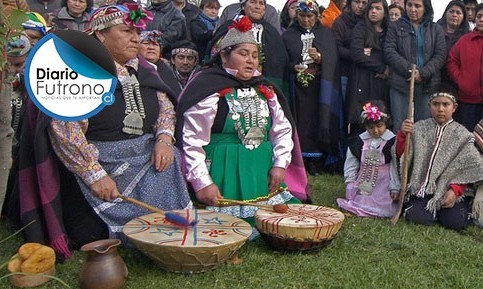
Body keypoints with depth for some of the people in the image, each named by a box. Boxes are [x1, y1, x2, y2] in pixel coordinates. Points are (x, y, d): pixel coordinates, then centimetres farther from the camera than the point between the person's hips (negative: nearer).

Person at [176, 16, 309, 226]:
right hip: (224, 176, -6)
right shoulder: (208, 90, -8)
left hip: (263, 175, 7)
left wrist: (280, 164, 2)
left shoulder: (265, 89, 13)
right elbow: (191, 141, -13)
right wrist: (202, 183, -17)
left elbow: (283, 129, 16)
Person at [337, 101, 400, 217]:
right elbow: (351, 164, 10)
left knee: (386, 210, -18)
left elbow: (396, 167, -7)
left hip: (383, 185, -3)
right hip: (362, 183, 3)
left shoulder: (392, 142, -8)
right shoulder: (359, 141, 3)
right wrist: (350, 184, 4)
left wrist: (395, 188, -9)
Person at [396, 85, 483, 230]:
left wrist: (455, 190, -14)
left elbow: (465, 169, -1)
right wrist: (403, 134, -18)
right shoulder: (419, 128, 3)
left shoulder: (462, 134, 1)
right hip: (422, 187, 0)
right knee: (419, 217, -24)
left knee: (455, 222, -18)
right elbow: (401, 155, -1)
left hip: (451, 187, 0)